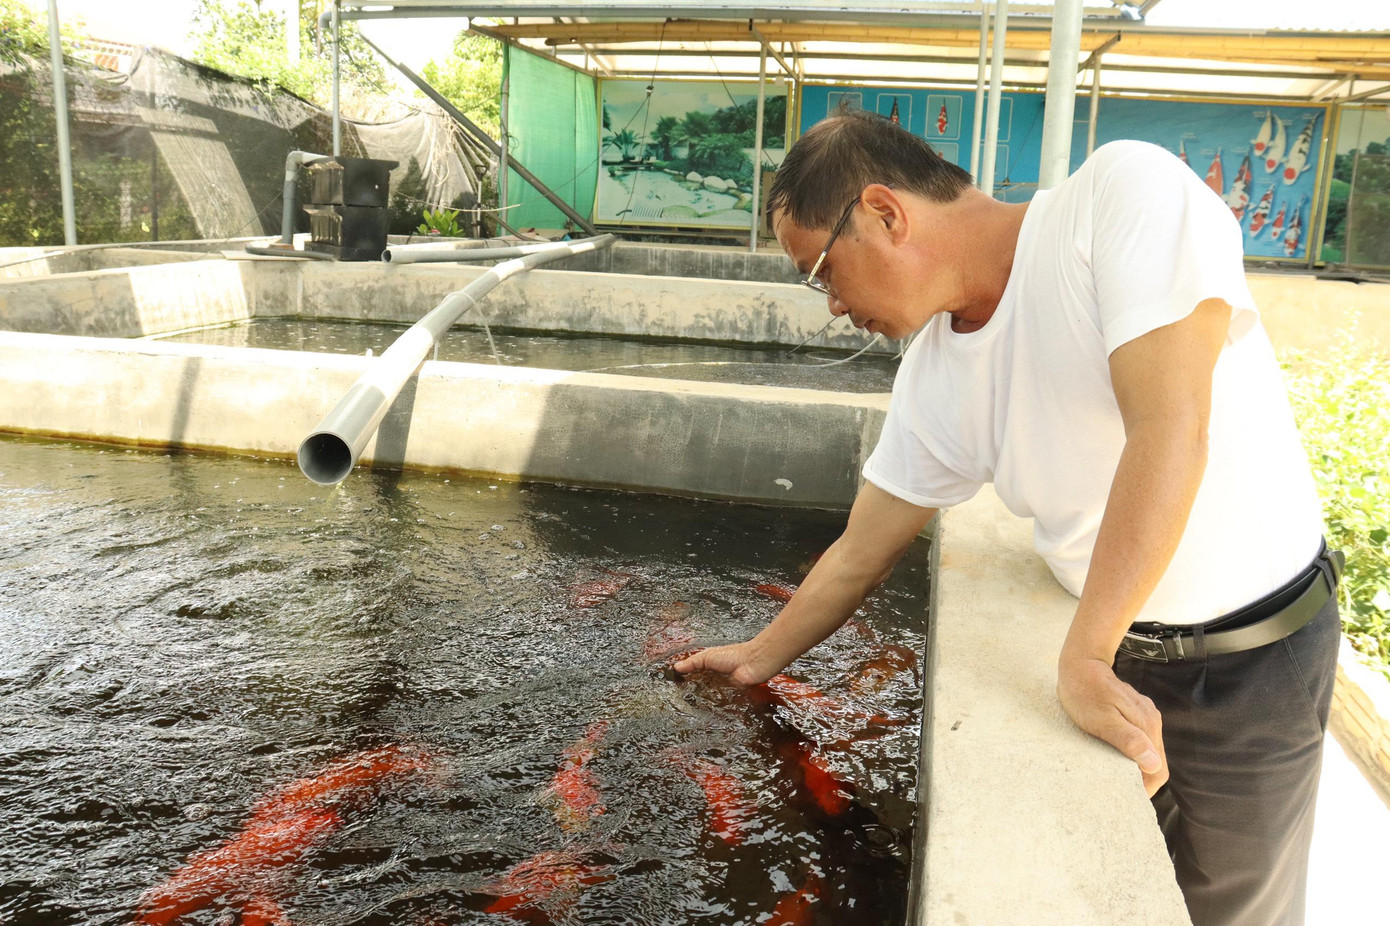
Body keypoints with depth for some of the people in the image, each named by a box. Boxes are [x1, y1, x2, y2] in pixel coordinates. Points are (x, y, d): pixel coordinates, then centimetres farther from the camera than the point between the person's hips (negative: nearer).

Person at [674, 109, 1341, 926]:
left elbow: (1169, 427, -31)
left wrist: (1085, 661, -29)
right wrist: (761, 658, 14)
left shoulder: (1125, 193, -23)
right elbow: (859, 558, 5)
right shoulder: (934, 378, -7)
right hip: (1114, 648, 4)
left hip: (1258, 654, -4)